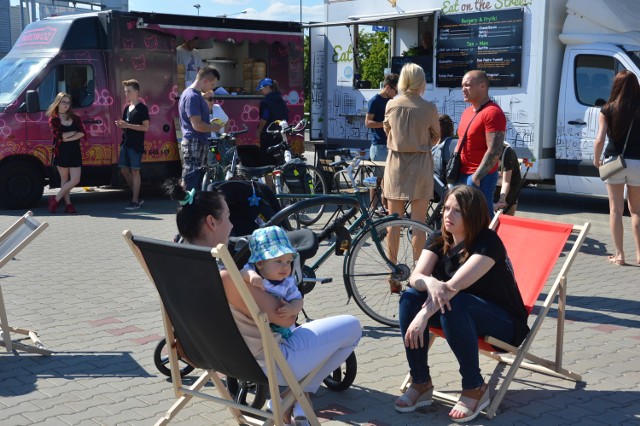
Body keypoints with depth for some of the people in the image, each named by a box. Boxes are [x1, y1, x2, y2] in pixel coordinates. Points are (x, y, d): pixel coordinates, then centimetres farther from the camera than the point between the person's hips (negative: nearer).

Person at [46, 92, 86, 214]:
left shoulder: (75, 118, 10)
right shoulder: (53, 119, 0)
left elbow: (82, 133, -5)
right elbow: (59, 135, -14)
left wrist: (67, 138, -14)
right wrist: (74, 132, -6)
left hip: (75, 152, 3)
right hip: (61, 152, -3)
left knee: (75, 180, -3)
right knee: (64, 180, 3)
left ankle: (56, 199, 9)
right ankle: (68, 204, 9)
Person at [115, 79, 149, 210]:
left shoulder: (142, 108, -8)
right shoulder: (127, 108, 15)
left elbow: (145, 127, -15)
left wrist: (127, 125, -21)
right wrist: (121, 125, 1)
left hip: (136, 145, -8)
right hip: (126, 144, 8)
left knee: (135, 171, -5)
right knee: (124, 170, 9)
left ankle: (135, 201, 1)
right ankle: (137, 196, 21)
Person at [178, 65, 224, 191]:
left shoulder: (196, 95, 15)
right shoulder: (192, 96, -18)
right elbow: (197, 125, -23)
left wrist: (211, 124, 11)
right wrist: (214, 127, -8)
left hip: (198, 144, 11)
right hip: (194, 145, -11)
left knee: (198, 181, 15)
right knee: (191, 183, -6)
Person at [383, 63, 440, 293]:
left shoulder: (391, 104, -1)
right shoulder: (429, 108, -8)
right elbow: (436, 137, 5)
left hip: (395, 164, 3)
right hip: (420, 165, -2)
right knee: (418, 223, 2)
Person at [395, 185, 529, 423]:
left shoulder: (488, 242, -21)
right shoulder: (438, 240, -2)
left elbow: (454, 286, -33)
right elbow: (415, 277, -16)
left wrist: (424, 316, -40)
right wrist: (430, 282, -39)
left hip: (504, 324, -6)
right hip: (462, 317, 6)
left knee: (453, 303, -36)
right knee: (411, 296, -18)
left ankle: (475, 388, -21)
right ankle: (421, 383, -12)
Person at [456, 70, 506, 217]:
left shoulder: (493, 113, -14)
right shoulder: (467, 112, 16)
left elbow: (494, 151, -21)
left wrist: (476, 177, -22)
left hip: (480, 178, -9)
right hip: (462, 175, 9)